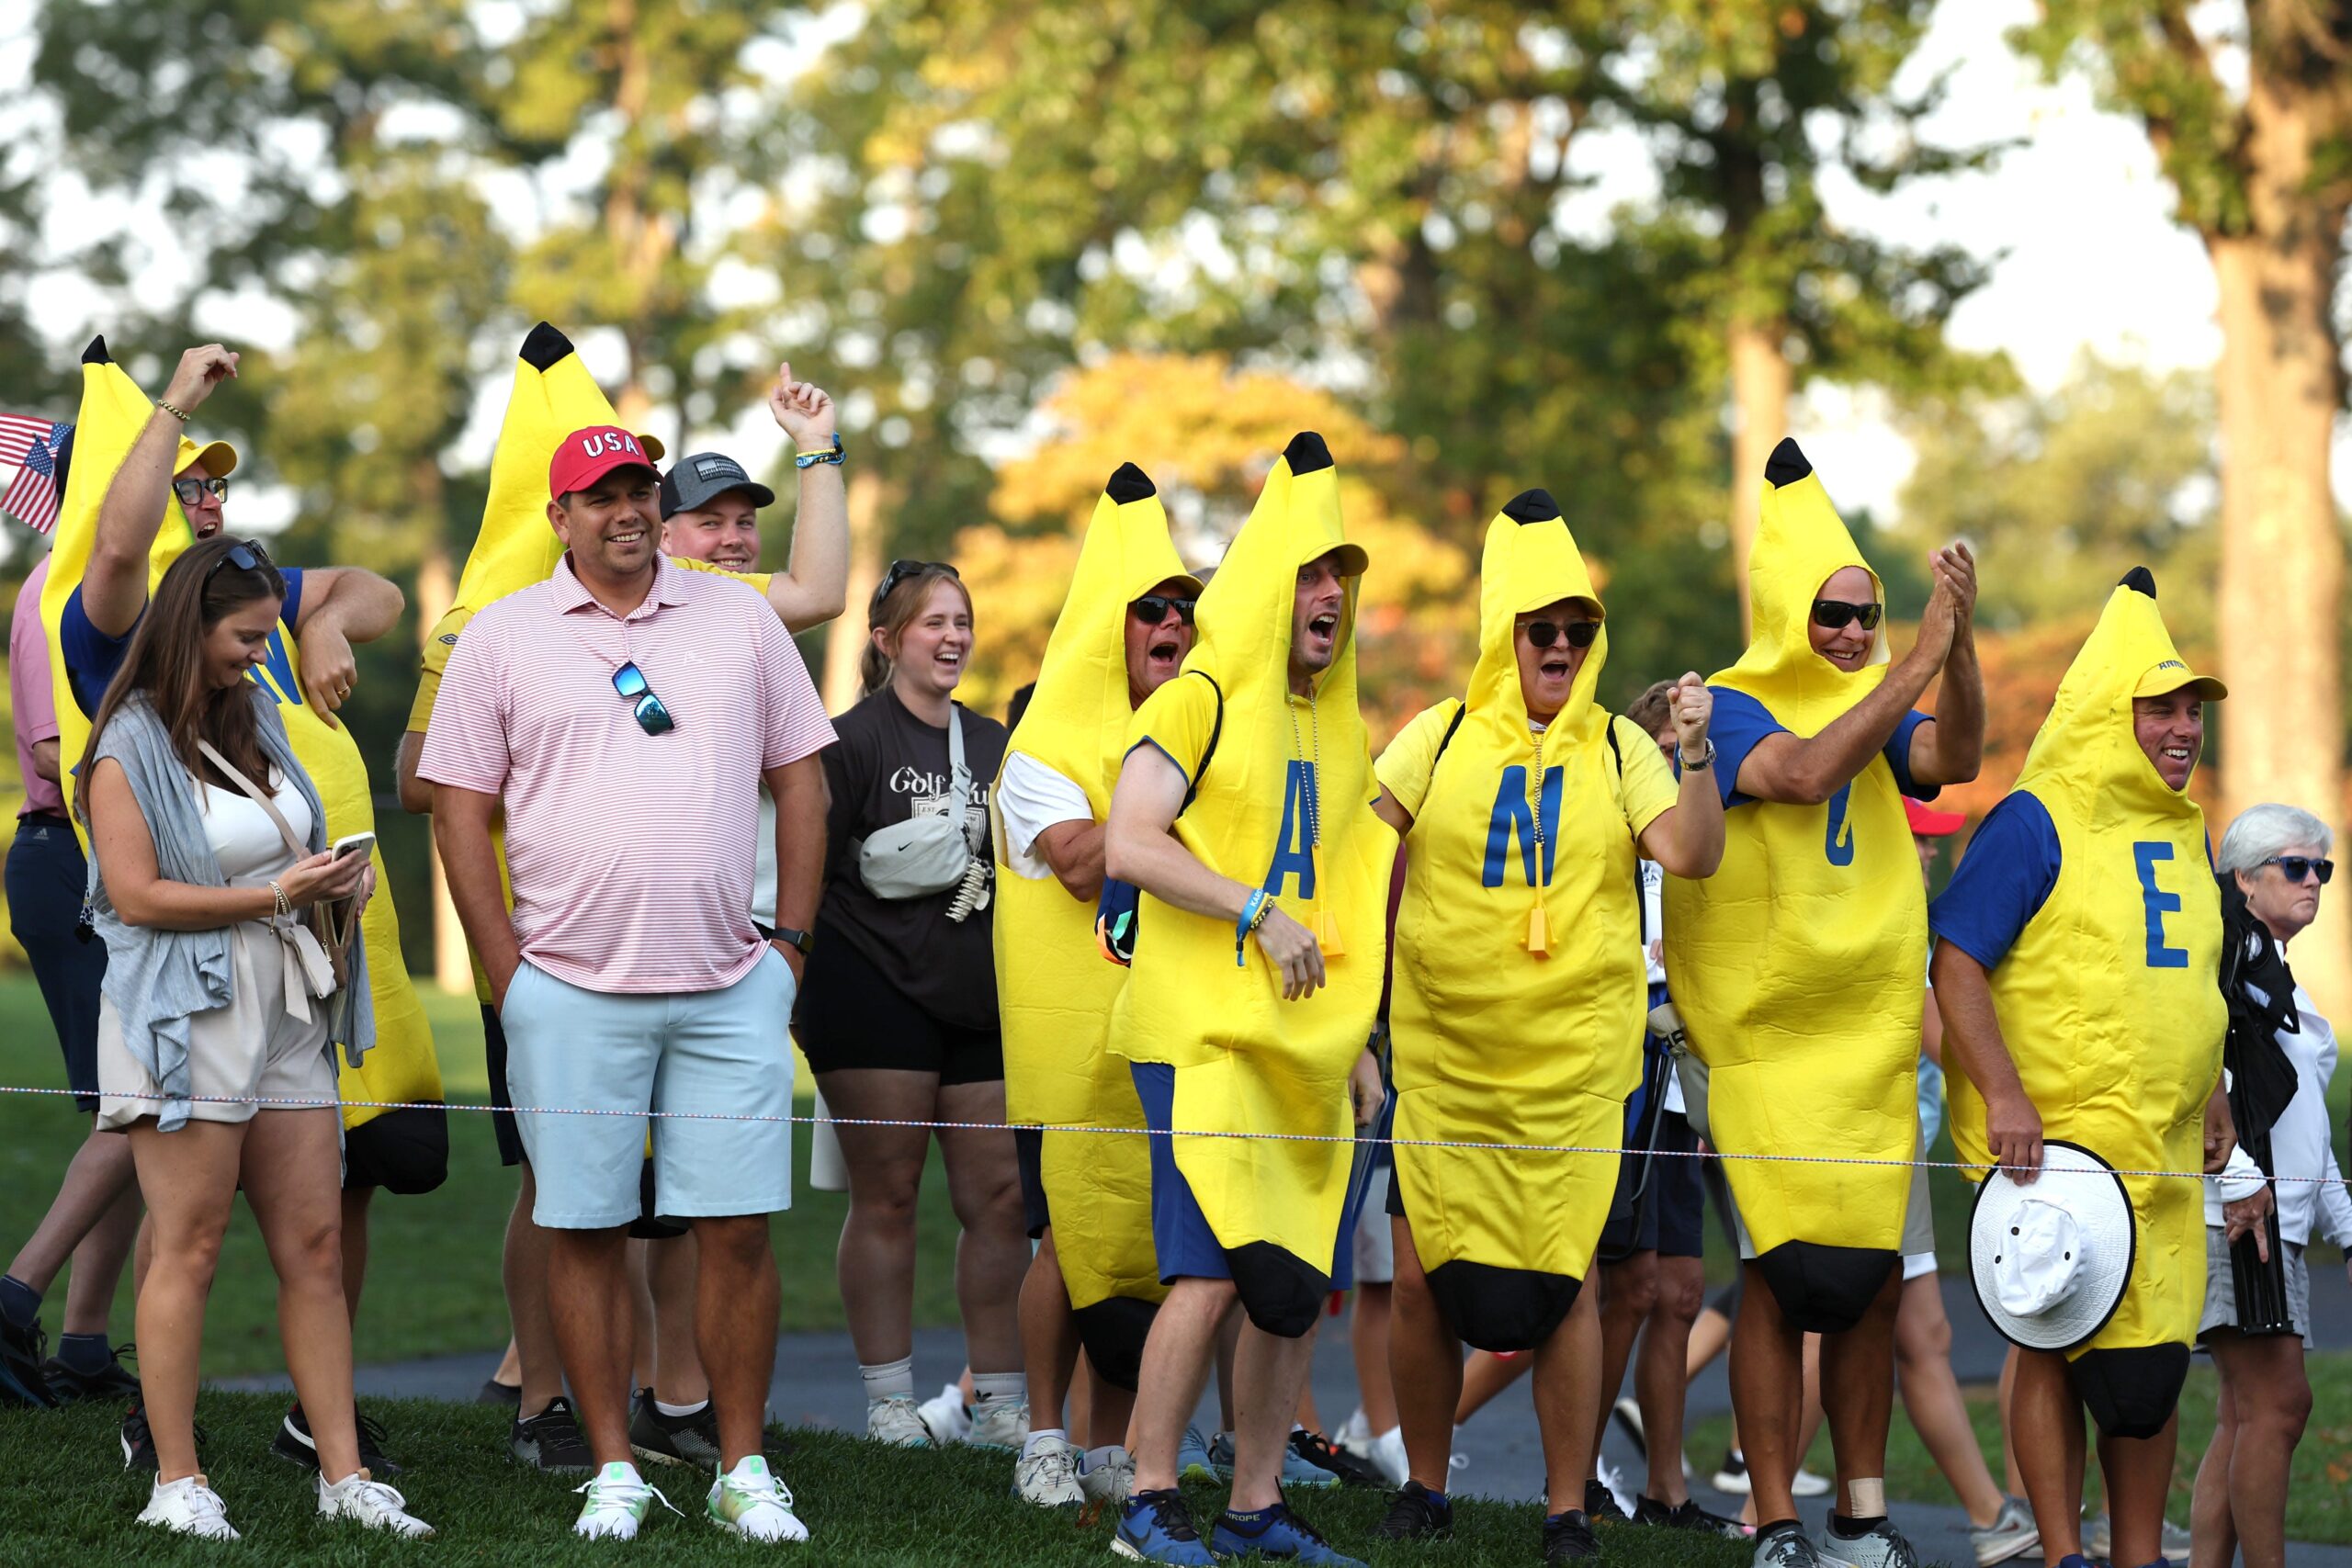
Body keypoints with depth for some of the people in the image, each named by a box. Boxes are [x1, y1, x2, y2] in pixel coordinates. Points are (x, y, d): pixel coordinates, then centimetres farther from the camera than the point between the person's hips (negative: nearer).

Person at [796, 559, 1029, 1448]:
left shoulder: (992, 742, 16)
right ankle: (888, 1400, 7)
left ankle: (999, 1404, 9)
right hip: (876, 991, -6)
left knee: (998, 1195, 2)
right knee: (886, 1196, -1)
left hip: (982, 997, 6)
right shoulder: (856, 740, -3)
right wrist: (888, 863, -19)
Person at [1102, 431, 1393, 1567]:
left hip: (1308, 1044, 7)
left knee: (1299, 1283, 6)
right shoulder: (1202, 700, -4)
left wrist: (1356, 1039, 18)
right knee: (1212, 1270, -14)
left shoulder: (1339, 726, 18)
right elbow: (1128, 844, -14)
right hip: (1202, 1033, -7)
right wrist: (1259, 913, -17)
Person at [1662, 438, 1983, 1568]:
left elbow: (1954, 757, -6)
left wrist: (1959, 640, -18)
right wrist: (1919, 659, -23)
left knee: (1868, 1274, 6)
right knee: (1780, 1275, -8)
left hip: (1871, 1038, 6)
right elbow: (1806, 772, -24)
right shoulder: (1728, 710, -5)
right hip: (1764, 1040, -6)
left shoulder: (1871, 711, 12)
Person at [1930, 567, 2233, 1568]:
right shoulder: (2034, 824, -9)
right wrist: (2003, 1094, -21)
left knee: (2151, 1353, 9)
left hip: (2162, 1145, 7)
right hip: (2056, 1136, -7)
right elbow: (1956, 963, -13)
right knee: (2058, 1342, -1)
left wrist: (2212, 1097, 19)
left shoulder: (2182, 832, 15)